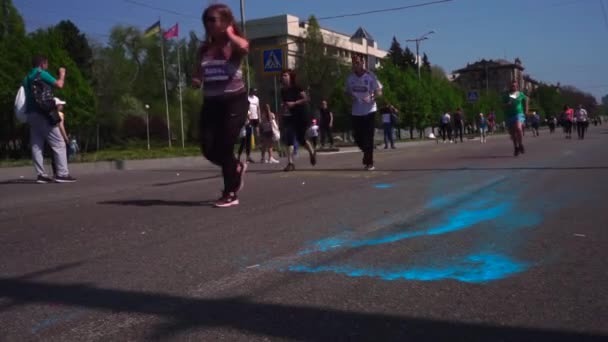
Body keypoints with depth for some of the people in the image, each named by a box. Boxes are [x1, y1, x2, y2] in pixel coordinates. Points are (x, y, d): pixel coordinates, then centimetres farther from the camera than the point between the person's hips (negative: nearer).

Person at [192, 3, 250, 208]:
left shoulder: (234, 45, -4)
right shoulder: (205, 48, 10)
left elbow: (244, 47, -31)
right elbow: (197, 76, 19)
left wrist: (229, 33, -13)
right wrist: (196, 80, -5)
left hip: (234, 101, -5)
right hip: (211, 103, 6)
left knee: (224, 147, -5)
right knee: (208, 149, 0)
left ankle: (230, 195, 11)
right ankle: (237, 168, 31)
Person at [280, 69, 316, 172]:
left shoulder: (297, 88, -8)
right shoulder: (283, 91, 9)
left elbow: (306, 99, -15)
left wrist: (294, 103, -22)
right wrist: (284, 106, 0)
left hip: (300, 117, -5)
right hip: (289, 117, 5)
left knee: (300, 139, 6)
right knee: (289, 138, -11)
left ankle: (312, 152, 38)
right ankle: (290, 163, -15)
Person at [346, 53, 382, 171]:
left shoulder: (370, 76, -8)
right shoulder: (350, 78, 4)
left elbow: (379, 92, -6)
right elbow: (348, 92, 16)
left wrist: (371, 97, -25)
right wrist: (351, 96, -7)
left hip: (369, 111, -4)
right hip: (356, 112, 4)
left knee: (368, 138, -3)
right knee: (357, 137, 5)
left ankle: (369, 162, 5)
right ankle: (368, 154, 33)